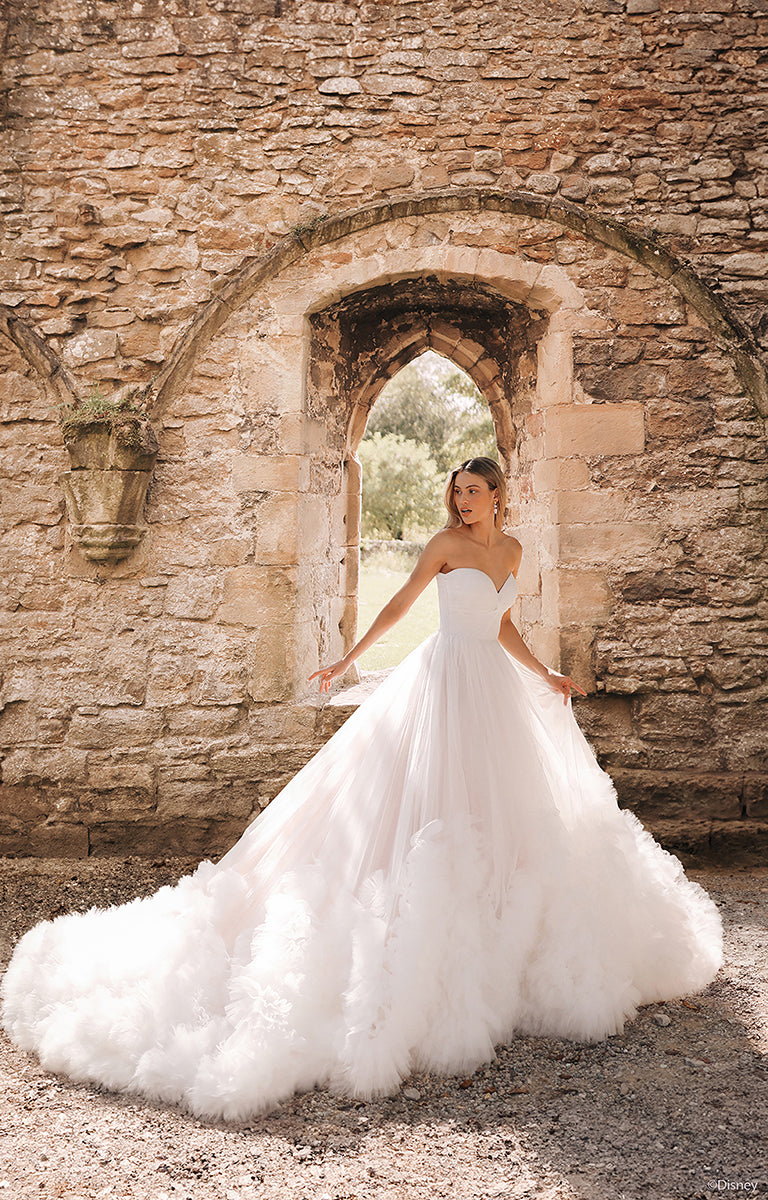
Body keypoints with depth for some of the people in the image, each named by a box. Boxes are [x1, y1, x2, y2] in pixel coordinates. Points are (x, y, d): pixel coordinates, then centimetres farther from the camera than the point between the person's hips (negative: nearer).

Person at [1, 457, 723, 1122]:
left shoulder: (511, 549, 12)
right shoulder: (447, 542, -5)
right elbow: (400, 603, -2)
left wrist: (544, 675, 17)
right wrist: (349, 660, -4)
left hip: (497, 686, 7)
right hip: (447, 679, -7)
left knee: (502, 807, 10)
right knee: (434, 804, -10)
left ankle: (498, 945, 21)